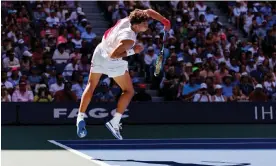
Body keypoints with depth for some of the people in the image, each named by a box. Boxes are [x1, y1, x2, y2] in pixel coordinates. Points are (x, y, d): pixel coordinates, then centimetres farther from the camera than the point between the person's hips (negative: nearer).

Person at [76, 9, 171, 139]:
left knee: (91, 86, 20)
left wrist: (165, 22, -3)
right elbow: (113, 55, -33)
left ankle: (80, 117, 14)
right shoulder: (129, 40, -32)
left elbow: (149, 12, 1)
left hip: (99, 52, 7)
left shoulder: (128, 20, -12)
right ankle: (114, 122, -1)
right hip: (113, 62, -7)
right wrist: (132, 51, -26)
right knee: (129, 91, 8)